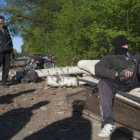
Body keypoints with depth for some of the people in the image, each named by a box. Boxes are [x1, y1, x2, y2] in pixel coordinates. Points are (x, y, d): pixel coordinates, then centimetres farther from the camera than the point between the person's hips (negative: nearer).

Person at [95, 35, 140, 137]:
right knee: (103, 83, -30)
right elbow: (98, 69, 1)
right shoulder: (110, 57, 20)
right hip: (119, 82, -1)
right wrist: (117, 74, -14)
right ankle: (108, 124, -37)